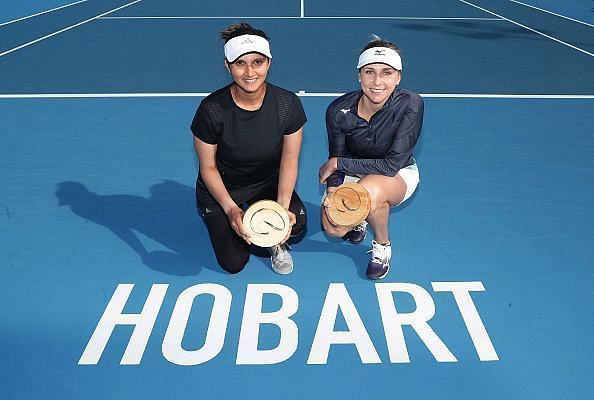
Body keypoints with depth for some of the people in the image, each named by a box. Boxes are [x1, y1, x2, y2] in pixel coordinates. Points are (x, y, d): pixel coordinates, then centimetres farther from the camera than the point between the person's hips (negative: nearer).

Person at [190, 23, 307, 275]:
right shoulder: (211, 109, -24)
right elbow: (208, 167, -13)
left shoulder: (288, 104, -19)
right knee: (234, 264, -8)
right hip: (221, 188, -1)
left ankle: (275, 243, 9)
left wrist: (283, 207, -25)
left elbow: (289, 159, -11)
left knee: (296, 223, -29)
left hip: (268, 183, 1)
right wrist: (230, 209, -26)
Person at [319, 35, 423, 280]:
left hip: (399, 175, -2)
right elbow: (336, 160, -11)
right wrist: (332, 192, -31)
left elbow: (392, 165, -29)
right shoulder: (338, 110, -21)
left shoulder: (410, 105, -29)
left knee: (370, 190, -38)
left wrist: (338, 163, -25)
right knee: (333, 227, -21)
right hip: (354, 173, 3)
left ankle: (382, 245, -4)